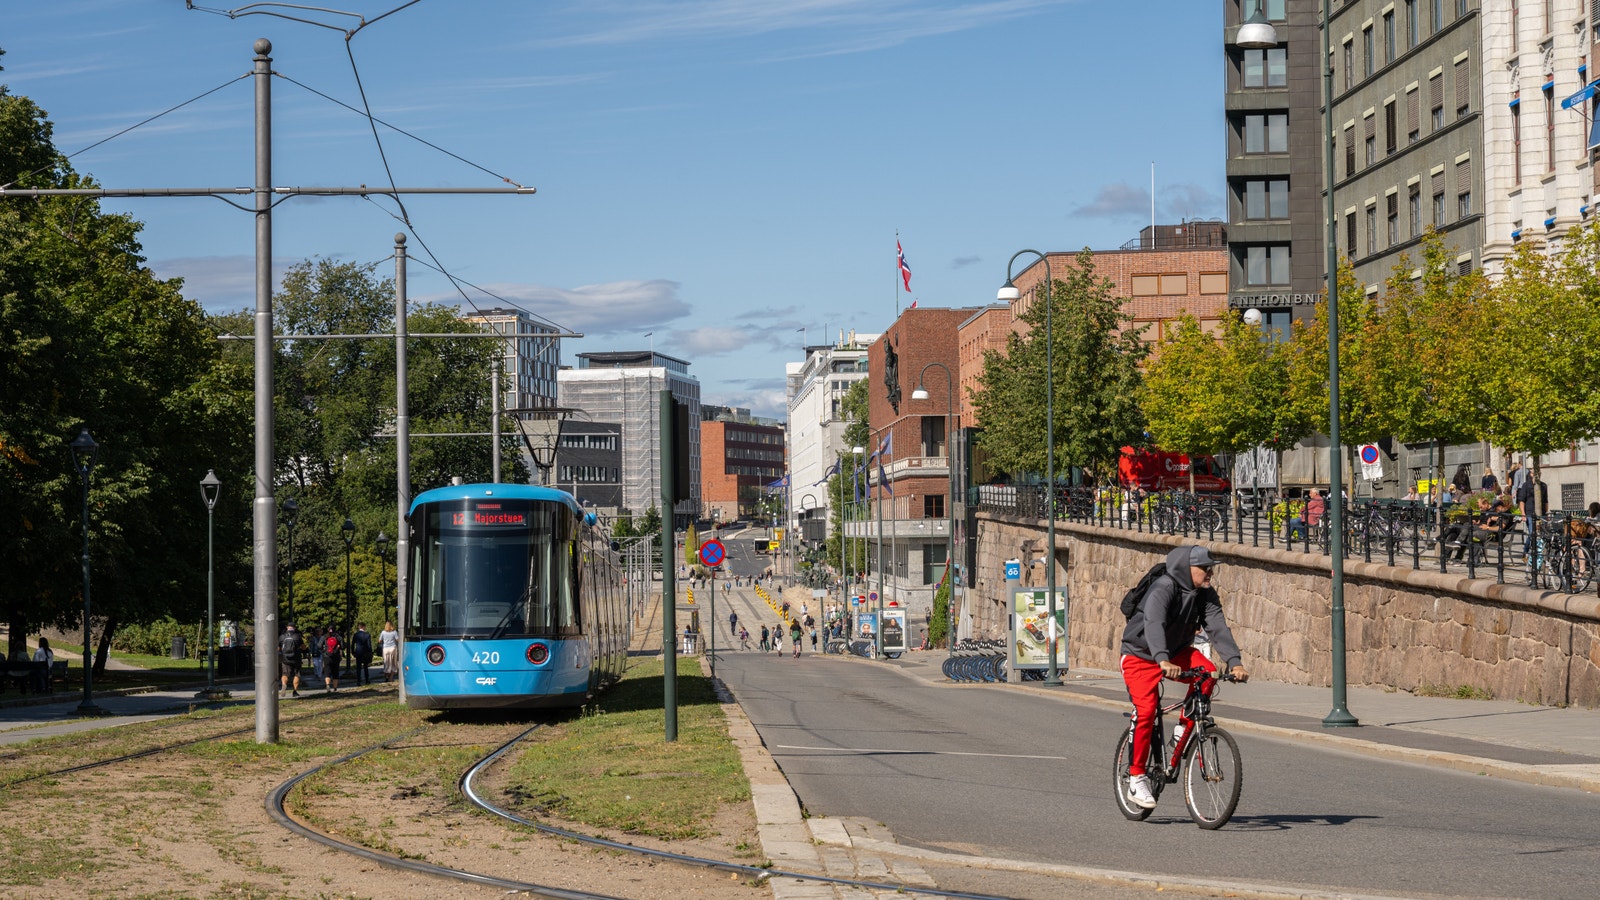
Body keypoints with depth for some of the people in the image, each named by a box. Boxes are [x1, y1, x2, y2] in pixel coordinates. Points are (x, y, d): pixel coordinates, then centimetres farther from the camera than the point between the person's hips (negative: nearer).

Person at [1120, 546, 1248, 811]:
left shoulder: (1205, 594, -9)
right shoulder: (1163, 589, -27)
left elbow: (1217, 627, -19)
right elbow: (1154, 625, -43)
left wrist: (1234, 662, -35)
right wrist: (1163, 661, -59)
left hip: (1177, 652, 5)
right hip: (1141, 655, -5)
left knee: (1208, 673, -24)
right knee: (1147, 710, -21)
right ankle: (1136, 778, -8)